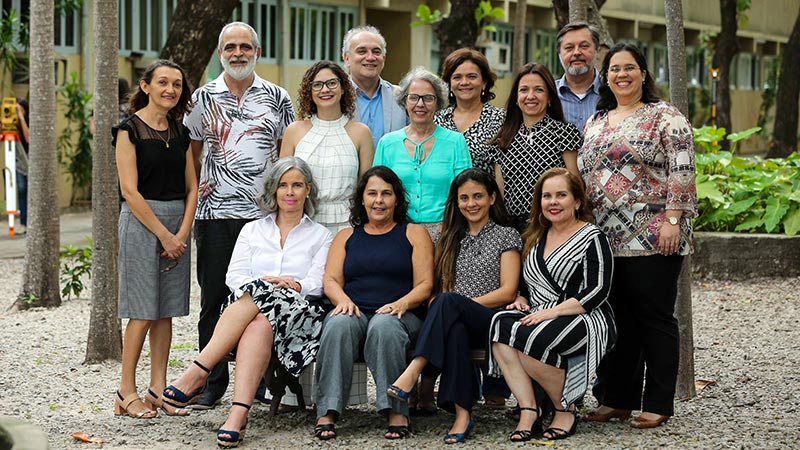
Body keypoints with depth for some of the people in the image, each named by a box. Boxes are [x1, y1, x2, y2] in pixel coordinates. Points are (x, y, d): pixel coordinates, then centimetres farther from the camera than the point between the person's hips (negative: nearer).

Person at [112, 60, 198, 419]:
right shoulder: (129, 129, -6)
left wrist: (183, 233, -3)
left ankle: (158, 390, 11)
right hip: (141, 221, -6)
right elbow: (130, 190, -12)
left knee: (166, 310, 6)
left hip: (178, 224, 6)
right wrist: (164, 234, -13)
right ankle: (126, 393, 1)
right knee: (143, 311, -7)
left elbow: (191, 187, 11)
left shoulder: (179, 131, 12)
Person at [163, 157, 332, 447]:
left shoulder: (320, 236, 18)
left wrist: (293, 285, -16)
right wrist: (263, 283, -11)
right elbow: (234, 275, 10)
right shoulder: (253, 230, 23)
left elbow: (317, 284, 5)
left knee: (260, 324, -37)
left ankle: (197, 374, -43)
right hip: (246, 306, 1)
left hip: (298, 317, -1)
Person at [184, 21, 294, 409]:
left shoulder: (277, 98, 8)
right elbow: (191, 154, 13)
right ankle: (212, 383, 11)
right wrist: (198, 189, 2)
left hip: (264, 213, 0)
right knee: (213, 300, 3)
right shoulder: (203, 98, 8)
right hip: (215, 215, 0)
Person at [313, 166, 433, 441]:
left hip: (399, 315, -2)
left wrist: (401, 304, -14)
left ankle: (396, 412, -36)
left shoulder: (414, 233, 15)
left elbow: (424, 285, 6)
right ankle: (327, 413, -37)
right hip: (354, 312, 2)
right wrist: (344, 301, -10)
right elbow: (331, 280, 13)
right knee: (340, 324, -34)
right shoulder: (347, 236, 24)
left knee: (384, 326, -38)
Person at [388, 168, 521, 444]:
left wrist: (460, 303, -12)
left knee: (448, 302, -36)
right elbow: (438, 288, 19)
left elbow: (508, 292, -2)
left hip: (491, 321, -3)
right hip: (455, 321, 3)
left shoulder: (506, 236, 9)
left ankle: (413, 372, -45)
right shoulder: (451, 239, 22)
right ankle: (462, 414, -44)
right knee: (454, 329, -37)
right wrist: (436, 307, -5)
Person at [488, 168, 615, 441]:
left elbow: (597, 292, -11)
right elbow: (530, 284, 28)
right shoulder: (535, 238, 19)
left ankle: (565, 411, -12)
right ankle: (529, 411, -28)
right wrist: (522, 301, 4)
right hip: (538, 316, 6)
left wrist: (551, 312, -19)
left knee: (526, 339, -34)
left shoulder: (592, 238, -1)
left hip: (586, 321, -6)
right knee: (501, 325, -27)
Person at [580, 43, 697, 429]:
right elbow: (582, 177, 21)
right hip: (606, 239, 6)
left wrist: (673, 221, -17)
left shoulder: (665, 117, -1)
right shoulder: (595, 123, 18)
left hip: (653, 237, -6)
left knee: (655, 319, -1)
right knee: (617, 320, 9)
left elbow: (681, 172, -9)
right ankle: (616, 399, 16)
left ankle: (657, 404, 3)